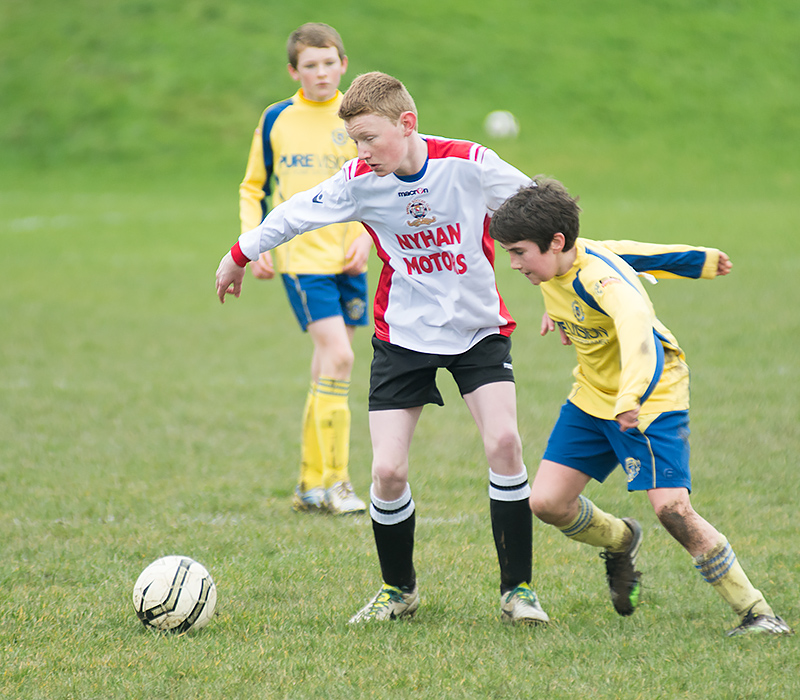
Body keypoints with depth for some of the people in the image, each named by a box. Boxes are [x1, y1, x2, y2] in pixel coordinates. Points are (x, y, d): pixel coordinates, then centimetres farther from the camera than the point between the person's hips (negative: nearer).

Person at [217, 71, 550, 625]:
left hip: (478, 329, -2)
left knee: (503, 442, -21)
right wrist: (240, 255, 18)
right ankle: (399, 589, 17)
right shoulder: (360, 181, -10)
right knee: (388, 470, -8)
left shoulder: (469, 164, -17)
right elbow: (296, 215, 6)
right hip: (403, 335, 2)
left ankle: (517, 589, -7)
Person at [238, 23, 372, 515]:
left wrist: (367, 234, -4)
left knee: (330, 363, 7)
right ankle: (334, 481, -11)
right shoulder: (276, 120, 2)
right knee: (338, 356, -17)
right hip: (301, 257, -3)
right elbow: (253, 188, 11)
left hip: (348, 258, 3)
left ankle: (312, 484, 16)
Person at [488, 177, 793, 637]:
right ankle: (621, 542, 30)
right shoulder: (556, 266, -6)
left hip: (653, 396, -8)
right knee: (547, 502, -3)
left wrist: (631, 398, -68)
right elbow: (625, 252, 13)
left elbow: (636, 324, -52)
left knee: (672, 508, -23)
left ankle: (755, 612, -11)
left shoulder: (599, 278, -31)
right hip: (593, 397, 8)